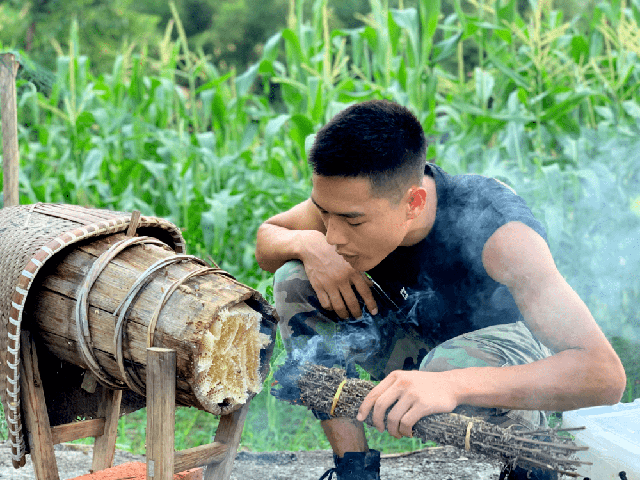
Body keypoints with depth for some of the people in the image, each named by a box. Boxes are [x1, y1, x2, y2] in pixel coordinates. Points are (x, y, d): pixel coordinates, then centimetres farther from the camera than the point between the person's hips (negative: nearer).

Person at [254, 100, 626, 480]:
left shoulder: (497, 231, -37)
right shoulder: (350, 196, -22)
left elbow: (606, 376, -45)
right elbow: (267, 237, -1)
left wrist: (453, 384, -58)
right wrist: (307, 244, -28)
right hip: (420, 342, 5)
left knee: (453, 365, -40)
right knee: (295, 281, -17)